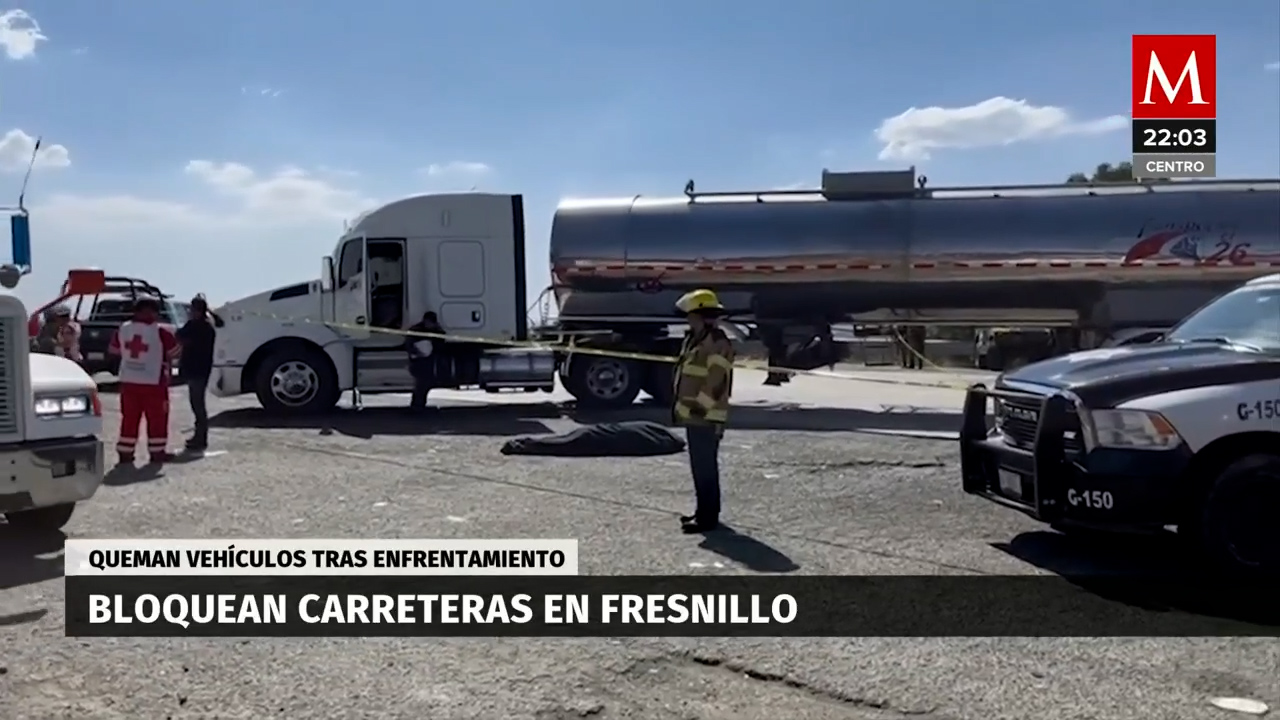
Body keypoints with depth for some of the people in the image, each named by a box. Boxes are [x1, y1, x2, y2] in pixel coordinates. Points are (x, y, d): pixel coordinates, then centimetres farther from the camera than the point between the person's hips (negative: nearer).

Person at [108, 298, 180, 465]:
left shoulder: (123, 329, 4)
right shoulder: (160, 332, -12)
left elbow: (113, 350, 18)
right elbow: (174, 352, -2)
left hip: (128, 381, 5)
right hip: (153, 383, -5)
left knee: (129, 418, 10)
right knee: (157, 419, 5)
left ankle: (125, 452, 11)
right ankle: (156, 452, 8)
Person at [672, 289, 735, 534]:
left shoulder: (717, 343, -17)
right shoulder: (695, 339, 16)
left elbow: (715, 382, -22)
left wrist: (699, 407, -20)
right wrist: (682, 406, 18)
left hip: (705, 418, -10)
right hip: (694, 416, 10)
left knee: (706, 467, -6)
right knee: (699, 466, 16)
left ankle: (709, 517, 0)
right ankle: (703, 511, 26)